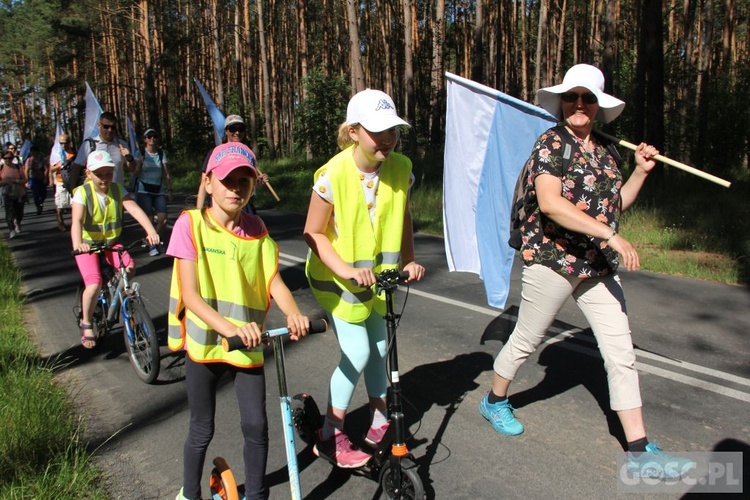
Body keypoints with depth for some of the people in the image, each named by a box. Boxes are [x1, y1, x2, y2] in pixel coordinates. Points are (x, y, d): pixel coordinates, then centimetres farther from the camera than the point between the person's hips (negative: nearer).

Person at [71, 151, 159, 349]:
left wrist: (151, 231, -42)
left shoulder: (117, 190, -9)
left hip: (111, 242, 3)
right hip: (88, 244, -3)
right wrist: (77, 244, -52)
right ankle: (86, 324, 5)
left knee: (129, 267, -23)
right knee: (94, 284, -19)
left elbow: (135, 209, -25)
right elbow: (76, 221, -32)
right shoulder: (82, 193, -17)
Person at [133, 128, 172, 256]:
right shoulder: (141, 153, -1)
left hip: (159, 189, 3)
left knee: (163, 218, -10)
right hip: (143, 189, -2)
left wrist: (169, 189, 0)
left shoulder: (161, 153, 7)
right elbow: (136, 173, -7)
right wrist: (138, 162, -22)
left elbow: (166, 173, 5)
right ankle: (151, 245, 7)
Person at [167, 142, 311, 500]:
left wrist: (293, 313, -26)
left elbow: (274, 281, -5)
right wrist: (229, 327, -31)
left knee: (256, 426, 1)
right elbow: (189, 294, -16)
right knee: (202, 430, 12)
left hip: (248, 344, 2)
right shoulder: (191, 224, -10)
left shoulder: (256, 229, 1)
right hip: (204, 343, -2)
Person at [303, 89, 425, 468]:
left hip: (378, 274, 5)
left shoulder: (400, 168, -11)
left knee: (379, 347, 14)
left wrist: (409, 260, -8)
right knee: (357, 354, -7)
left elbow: (403, 217, 3)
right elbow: (313, 232, -17)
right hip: (339, 278, -5)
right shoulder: (333, 174, -25)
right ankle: (330, 437, 13)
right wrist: (345, 269, -26)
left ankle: (379, 424, 35)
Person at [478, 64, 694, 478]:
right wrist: (612, 235, -26)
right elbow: (550, 203, -24)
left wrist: (641, 171, 6)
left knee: (622, 354, 4)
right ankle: (494, 402, 36)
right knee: (525, 340, 10)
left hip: (599, 268, 6)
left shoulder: (605, 150, 11)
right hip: (552, 260, -6)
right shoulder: (552, 143, -10)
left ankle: (639, 450, 14)